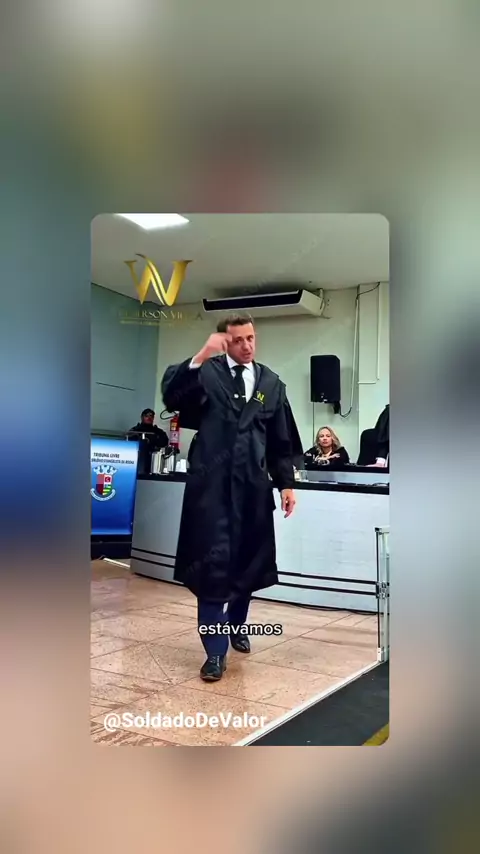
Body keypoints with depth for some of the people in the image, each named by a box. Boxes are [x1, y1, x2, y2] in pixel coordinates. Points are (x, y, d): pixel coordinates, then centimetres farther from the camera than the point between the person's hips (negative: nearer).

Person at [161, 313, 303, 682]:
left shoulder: (271, 382, 9)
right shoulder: (207, 373, -1)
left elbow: (282, 440, 11)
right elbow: (171, 395, -19)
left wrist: (286, 483, 7)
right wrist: (201, 357, -30)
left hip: (253, 485, 3)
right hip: (212, 484, -3)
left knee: (249, 561, 14)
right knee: (212, 564, -2)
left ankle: (237, 626, 39)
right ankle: (216, 652, 8)